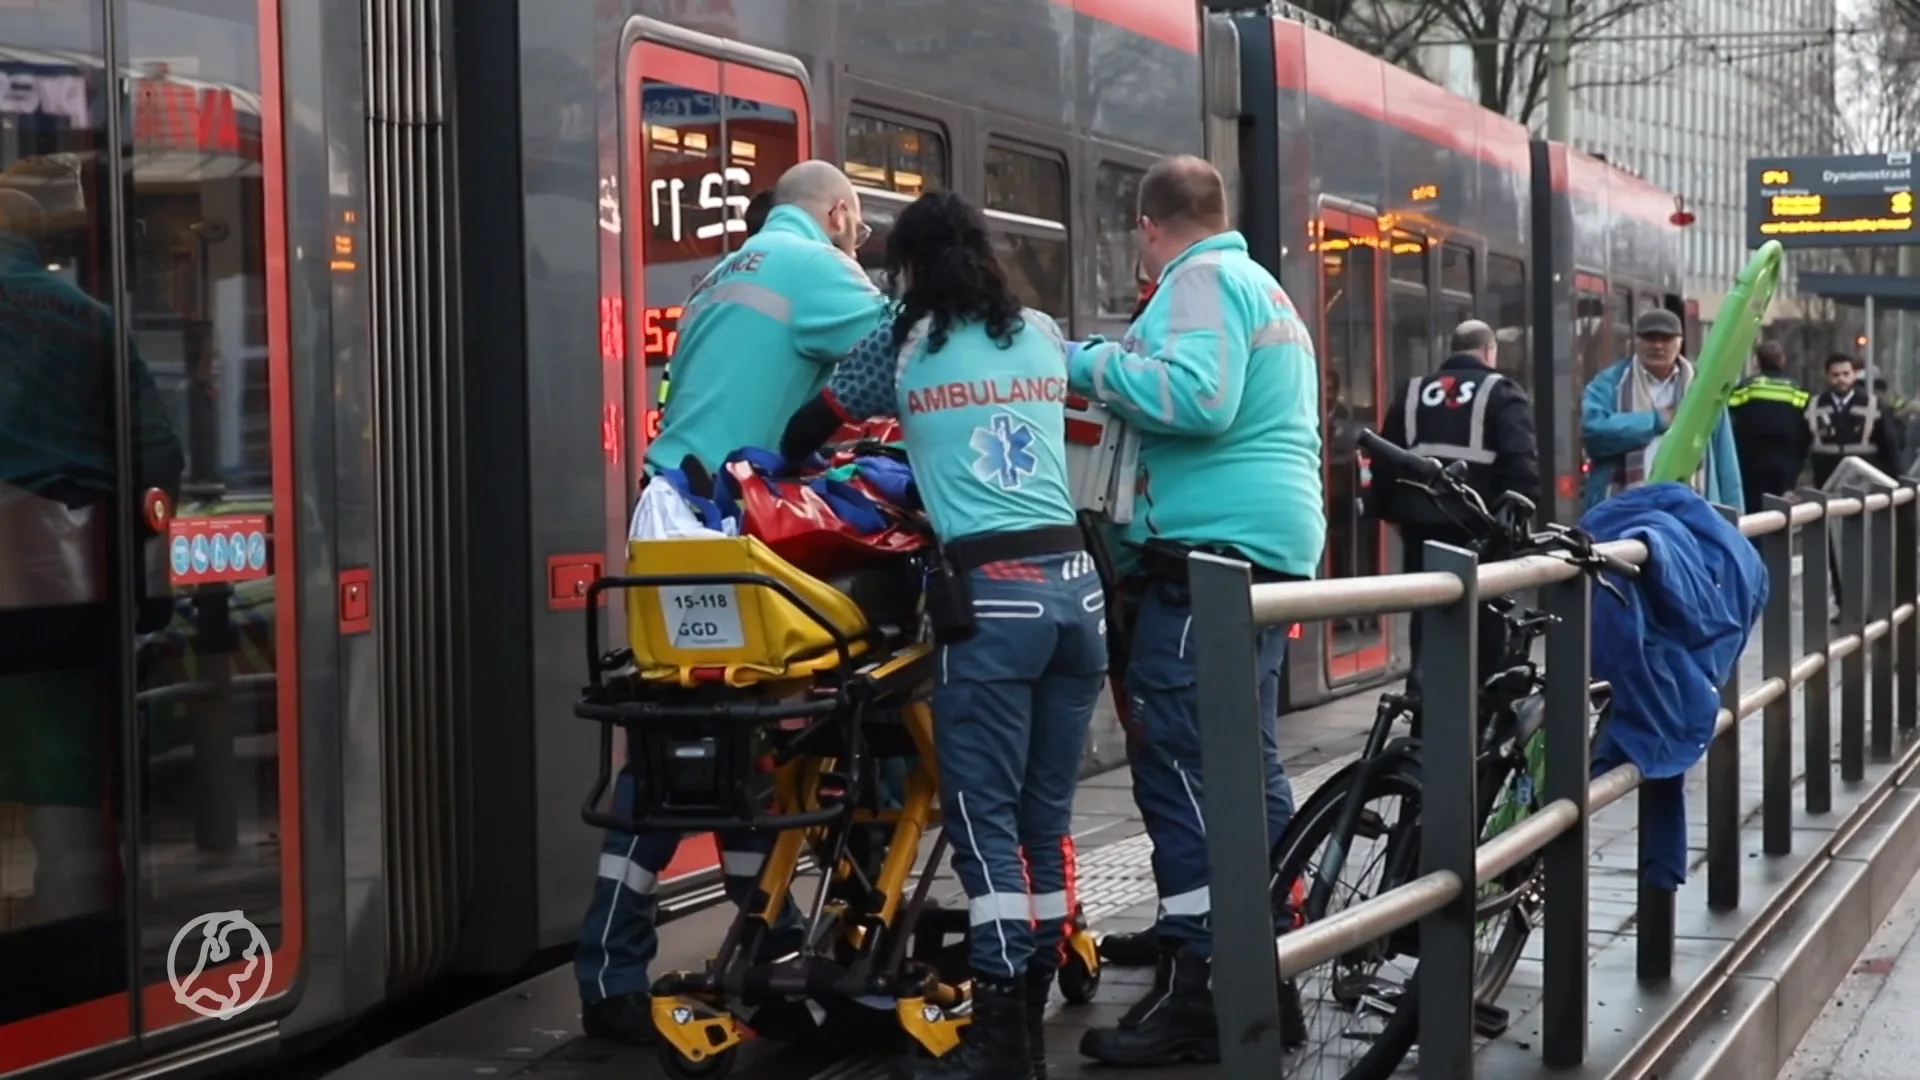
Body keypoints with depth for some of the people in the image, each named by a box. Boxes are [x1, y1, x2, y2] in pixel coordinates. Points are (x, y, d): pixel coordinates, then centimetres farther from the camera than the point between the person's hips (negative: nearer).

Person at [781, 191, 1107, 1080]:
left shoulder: (902, 348, 6)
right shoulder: (1045, 337, 16)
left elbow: (808, 432, 20)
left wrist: (784, 471, 42)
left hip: (992, 593, -5)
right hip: (1073, 581, 5)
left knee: (987, 820, -3)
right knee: (1047, 816, 9)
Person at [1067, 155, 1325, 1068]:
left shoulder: (1200, 281, -7)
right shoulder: (1263, 287, 24)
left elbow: (1197, 397, -23)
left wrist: (1091, 364, -10)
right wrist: (1117, 374, 28)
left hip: (1210, 549, -10)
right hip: (1271, 543, 11)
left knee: (1181, 766, -12)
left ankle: (1195, 994, -13)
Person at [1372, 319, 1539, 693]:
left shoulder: (1414, 392, 15)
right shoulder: (1501, 393, 1)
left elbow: (1384, 460, 14)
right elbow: (1522, 461, -12)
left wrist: (1389, 510, 17)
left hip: (1421, 522, 4)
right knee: (1485, 617, 6)